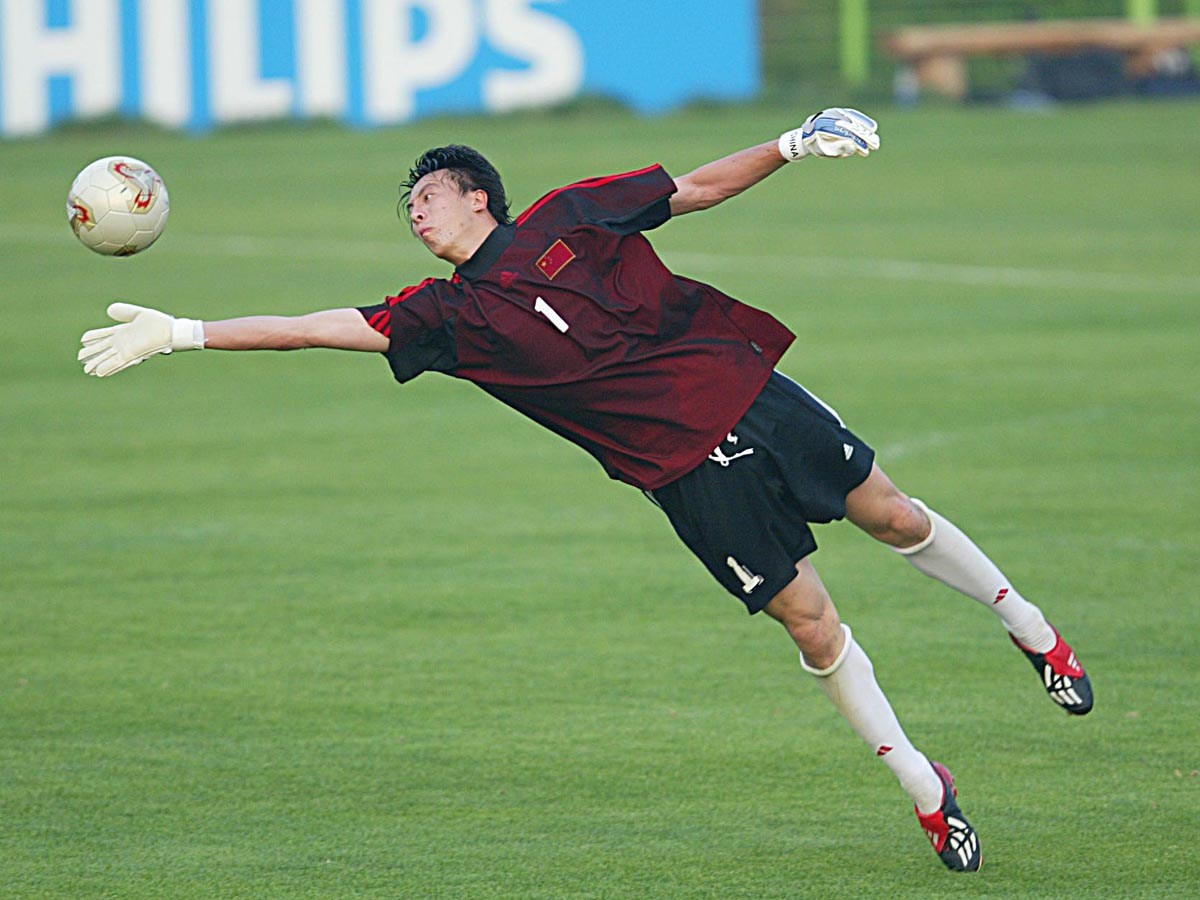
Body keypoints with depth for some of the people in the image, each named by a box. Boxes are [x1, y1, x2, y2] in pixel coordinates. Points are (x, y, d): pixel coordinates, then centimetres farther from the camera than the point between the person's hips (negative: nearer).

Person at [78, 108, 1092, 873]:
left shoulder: (569, 217, 3)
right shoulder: (449, 316, 2)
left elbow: (700, 188, 9)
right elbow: (319, 326, -2)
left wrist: (793, 146, -4)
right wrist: (179, 334, -7)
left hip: (748, 392, 0)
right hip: (689, 471, 0)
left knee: (895, 517, 5)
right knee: (812, 624, -4)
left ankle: (1028, 622, 32)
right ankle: (927, 790, 8)